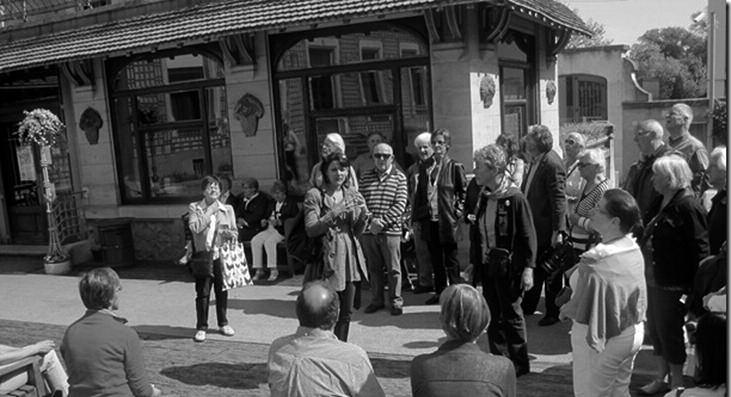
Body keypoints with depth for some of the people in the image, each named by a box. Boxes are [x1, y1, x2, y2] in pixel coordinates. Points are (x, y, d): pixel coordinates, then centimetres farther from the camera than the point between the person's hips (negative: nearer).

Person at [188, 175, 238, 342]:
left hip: (222, 254, 2)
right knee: (202, 292, 1)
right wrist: (210, 212, -11)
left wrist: (231, 234, -12)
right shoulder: (194, 208, 0)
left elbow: (234, 231, 11)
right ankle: (201, 327, 14)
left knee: (222, 290, 10)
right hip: (203, 255, -2)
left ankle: (223, 323, 27)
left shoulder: (227, 209, 7)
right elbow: (195, 227, -15)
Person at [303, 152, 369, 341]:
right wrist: (333, 213, -21)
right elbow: (310, 230, -12)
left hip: (350, 256, 5)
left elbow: (357, 231, 13)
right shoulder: (315, 195, -5)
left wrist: (363, 214, -6)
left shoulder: (352, 194, 11)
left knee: (346, 312, 11)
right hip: (328, 256, -5)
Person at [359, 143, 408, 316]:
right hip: (368, 230, 3)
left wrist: (382, 221, -15)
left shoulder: (399, 177, 2)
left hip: (390, 230, -3)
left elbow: (400, 204, -6)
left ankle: (396, 301, 18)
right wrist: (370, 220, -10)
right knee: (373, 267, 12)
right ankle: (377, 299, 25)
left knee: (393, 268, 4)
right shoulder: (365, 176, 10)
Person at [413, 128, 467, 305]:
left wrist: (457, 212, -8)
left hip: (447, 220, -5)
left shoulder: (454, 167, -5)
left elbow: (464, 191, 0)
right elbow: (419, 193, 11)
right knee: (436, 260, 14)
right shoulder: (424, 167, 9)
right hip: (429, 221, 5)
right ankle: (439, 292, 25)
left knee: (450, 259, 5)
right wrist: (416, 217, 7)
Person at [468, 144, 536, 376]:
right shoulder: (484, 196, 7)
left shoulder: (514, 198, -15)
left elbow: (528, 236, -13)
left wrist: (528, 268, -16)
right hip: (487, 266, 7)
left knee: (512, 315, 5)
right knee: (493, 316, 13)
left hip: (509, 267, -7)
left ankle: (520, 364, 21)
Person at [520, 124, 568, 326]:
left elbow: (559, 199, -22)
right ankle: (528, 307, 32)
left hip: (547, 229, -9)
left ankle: (553, 313, 20)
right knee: (533, 268, 19)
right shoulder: (535, 161, 9)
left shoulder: (552, 165, -20)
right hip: (533, 226, 9)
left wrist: (557, 230, -23)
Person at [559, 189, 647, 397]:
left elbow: (581, 310, -24)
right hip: (633, 334, 8)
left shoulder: (595, 260, -30)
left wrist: (564, 310, -3)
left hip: (602, 340, -8)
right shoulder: (634, 249, -5)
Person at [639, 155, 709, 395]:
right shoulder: (661, 203, 9)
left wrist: (693, 286, -20)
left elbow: (700, 249, -19)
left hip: (672, 284, -9)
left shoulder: (687, 206, -18)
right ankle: (661, 377, 33)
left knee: (670, 332, 4)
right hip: (653, 279, 9)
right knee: (655, 329, 17)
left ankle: (677, 383, 22)